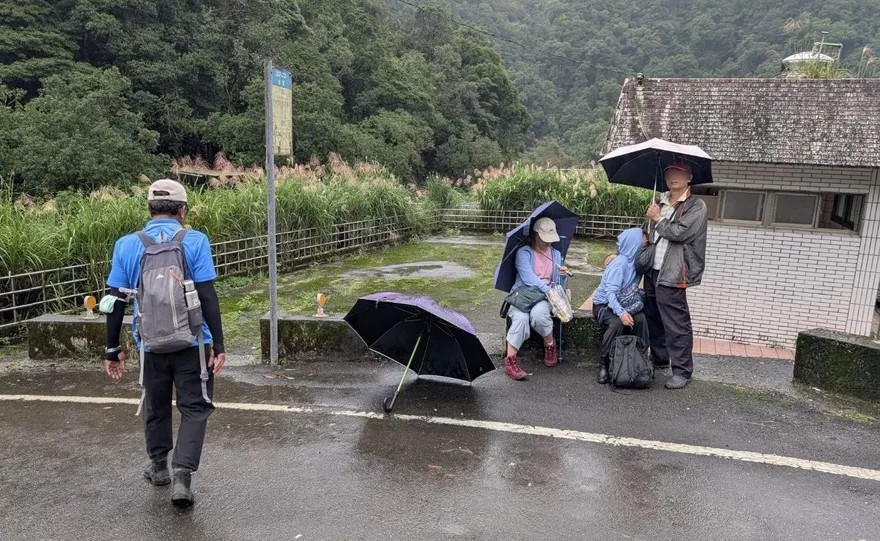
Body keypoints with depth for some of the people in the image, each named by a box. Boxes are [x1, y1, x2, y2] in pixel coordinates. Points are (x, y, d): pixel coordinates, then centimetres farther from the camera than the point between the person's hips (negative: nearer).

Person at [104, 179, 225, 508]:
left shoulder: (126, 245, 0)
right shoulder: (195, 242, -9)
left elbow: (116, 301, 2)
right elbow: (207, 297, -13)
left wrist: (113, 349, 10)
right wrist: (218, 345, -9)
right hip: (192, 342, -3)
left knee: (155, 406, 22)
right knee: (194, 409, 9)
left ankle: (159, 467, 40)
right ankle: (182, 476, -2)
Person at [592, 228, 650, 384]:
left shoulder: (636, 261, 1)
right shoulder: (620, 263, -20)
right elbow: (611, 292, -27)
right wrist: (621, 313, -42)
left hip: (622, 303, 6)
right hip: (603, 305, -6)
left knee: (640, 319, -24)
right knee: (617, 324, -34)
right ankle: (603, 365, -19)